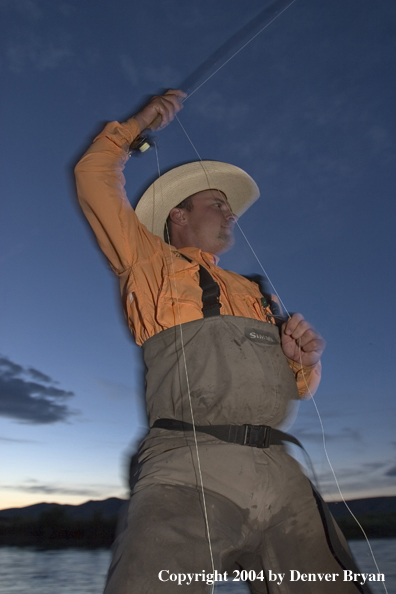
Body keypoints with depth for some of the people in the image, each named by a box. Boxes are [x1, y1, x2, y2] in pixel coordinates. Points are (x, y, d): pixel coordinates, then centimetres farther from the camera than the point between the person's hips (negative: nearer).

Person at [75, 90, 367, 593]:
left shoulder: (253, 293, 27)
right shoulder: (151, 263, 15)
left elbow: (298, 388, 25)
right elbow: (95, 181, 10)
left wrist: (304, 359, 3)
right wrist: (139, 124, 24)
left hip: (280, 476, 5)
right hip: (189, 469, -4)